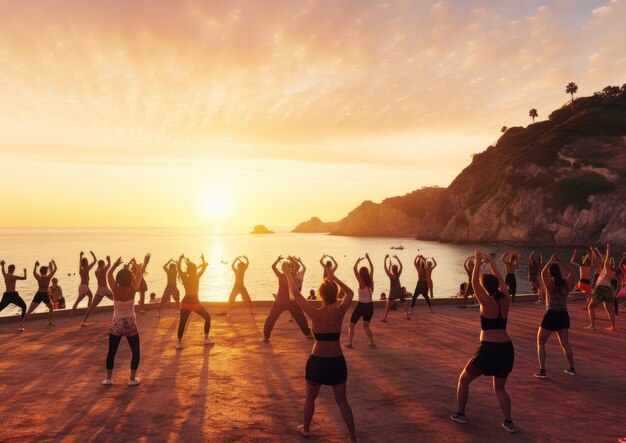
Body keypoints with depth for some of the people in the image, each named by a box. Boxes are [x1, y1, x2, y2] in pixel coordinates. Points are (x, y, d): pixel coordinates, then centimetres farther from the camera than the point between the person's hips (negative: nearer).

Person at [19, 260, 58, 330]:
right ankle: (49, 322, 23)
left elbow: (34, 272, 21)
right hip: (45, 295, -2)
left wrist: (36, 266, 28)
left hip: (38, 295, 2)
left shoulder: (38, 278, -1)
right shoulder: (48, 277, -7)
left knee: (29, 311, 0)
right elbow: (54, 270, 5)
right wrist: (53, 263, 21)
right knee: (51, 308, 26)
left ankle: (21, 325, -11)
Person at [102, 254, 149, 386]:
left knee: (111, 352, 16)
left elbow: (109, 274, 6)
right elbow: (140, 275, 1)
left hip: (116, 324, 2)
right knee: (136, 352, 10)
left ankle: (108, 378, 19)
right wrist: (144, 264, 16)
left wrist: (115, 264, 20)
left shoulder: (115, 289, -11)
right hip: (130, 324, -2)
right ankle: (132, 379, 7)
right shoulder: (133, 290, -14)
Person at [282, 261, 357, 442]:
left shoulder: (316, 314, -20)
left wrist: (287, 272, -2)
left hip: (318, 361, -2)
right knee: (342, 401, 13)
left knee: (310, 397, 21)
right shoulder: (340, 312, -13)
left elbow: (295, 293, -12)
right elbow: (350, 293, 7)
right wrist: (333, 277, 13)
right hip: (337, 361, 2)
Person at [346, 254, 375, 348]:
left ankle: (350, 343, 2)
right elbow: (372, 268, 11)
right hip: (370, 306, 6)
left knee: (352, 325, 9)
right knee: (366, 325, 22)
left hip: (361, 306, -5)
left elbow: (354, 269, -20)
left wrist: (358, 261, -7)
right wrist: (368, 258, 15)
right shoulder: (370, 281, -3)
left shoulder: (361, 283, -17)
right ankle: (372, 343, 16)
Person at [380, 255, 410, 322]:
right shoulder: (398, 275, -5)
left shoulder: (391, 276, -16)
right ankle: (407, 315, 26)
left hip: (393, 292, -4)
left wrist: (385, 259, -17)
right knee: (403, 303, 20)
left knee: (388, 305, 0)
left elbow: (385, 268, -19)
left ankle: (384, 317, -8)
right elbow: (401, 266, 7)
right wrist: (397, 258, 10)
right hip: (399, 291, 4)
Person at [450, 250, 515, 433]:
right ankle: (508, 422, 17)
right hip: (507, 349, 6)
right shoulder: (505, 301, 2)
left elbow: (474, 282, -7)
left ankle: (460, 414, 20)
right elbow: (500, 280, 16)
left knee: (464, 380, 14)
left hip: (489, 349, -6)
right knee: (500, 388, 23)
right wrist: (490, 262, 23)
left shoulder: (487, 303, -12)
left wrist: (478, 262, 3)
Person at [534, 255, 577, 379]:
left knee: (540, 342, 8)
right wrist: (560, 262, 8)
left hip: (551, 316, -5)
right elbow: (572, 272, 12)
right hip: (564, 316, 5)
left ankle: (542, 371, 2)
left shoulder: (550, 285, -15)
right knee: (565, 343, 21)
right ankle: (572, 368, 27)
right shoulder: (567, 284, -3)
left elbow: (543, 273, -13)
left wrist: (551, 260, -5)